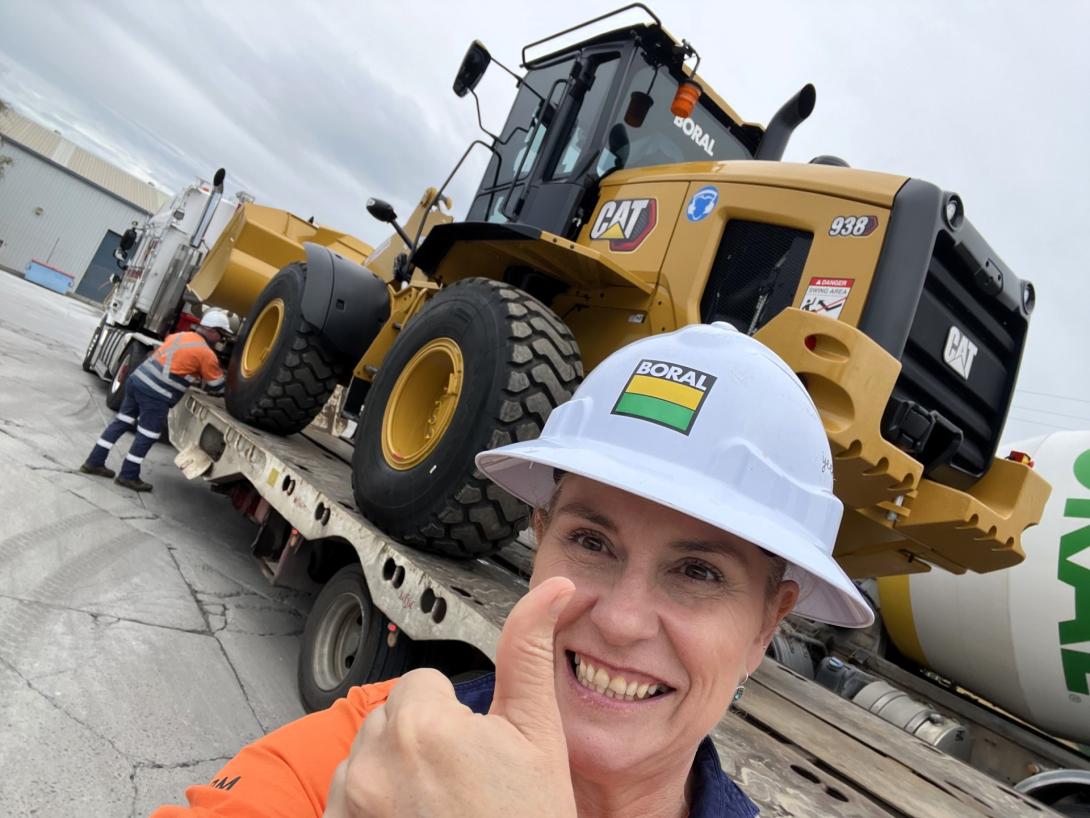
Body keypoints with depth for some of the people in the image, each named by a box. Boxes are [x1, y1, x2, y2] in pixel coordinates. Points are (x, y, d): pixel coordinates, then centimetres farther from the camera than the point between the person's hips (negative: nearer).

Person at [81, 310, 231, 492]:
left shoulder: (179, 335, 15)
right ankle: (128, 476, 14)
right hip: (156, 394, -8)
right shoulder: (207, 354, -6)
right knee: (147, 435, 5)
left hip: (137, 379, 8)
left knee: (122, 421, 18)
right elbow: (217, 387, 3)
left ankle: (94, 462, 25)